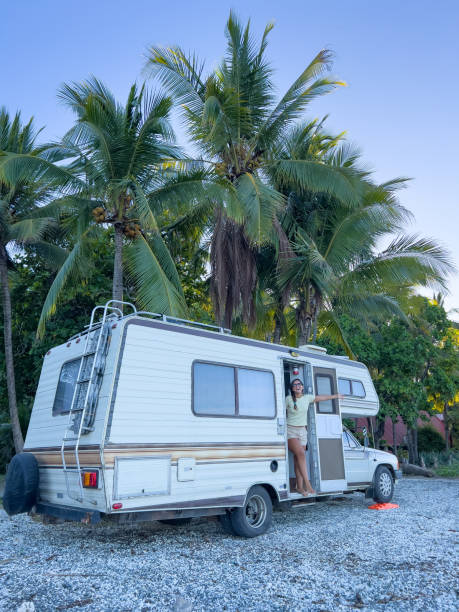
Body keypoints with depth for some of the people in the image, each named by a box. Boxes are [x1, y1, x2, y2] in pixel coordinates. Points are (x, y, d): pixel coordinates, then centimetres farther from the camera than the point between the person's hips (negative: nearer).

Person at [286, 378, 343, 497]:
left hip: (302, 431, 4)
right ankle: (307, 484, -23)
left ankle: (300, 487, 5)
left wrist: (335, 396, 31)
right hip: (290, 430, -4)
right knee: (300, 454, -22)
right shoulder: (288, 399, -6)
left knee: (298, 460, 2)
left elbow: (321, 398, 20)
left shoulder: (307, 398, 6)